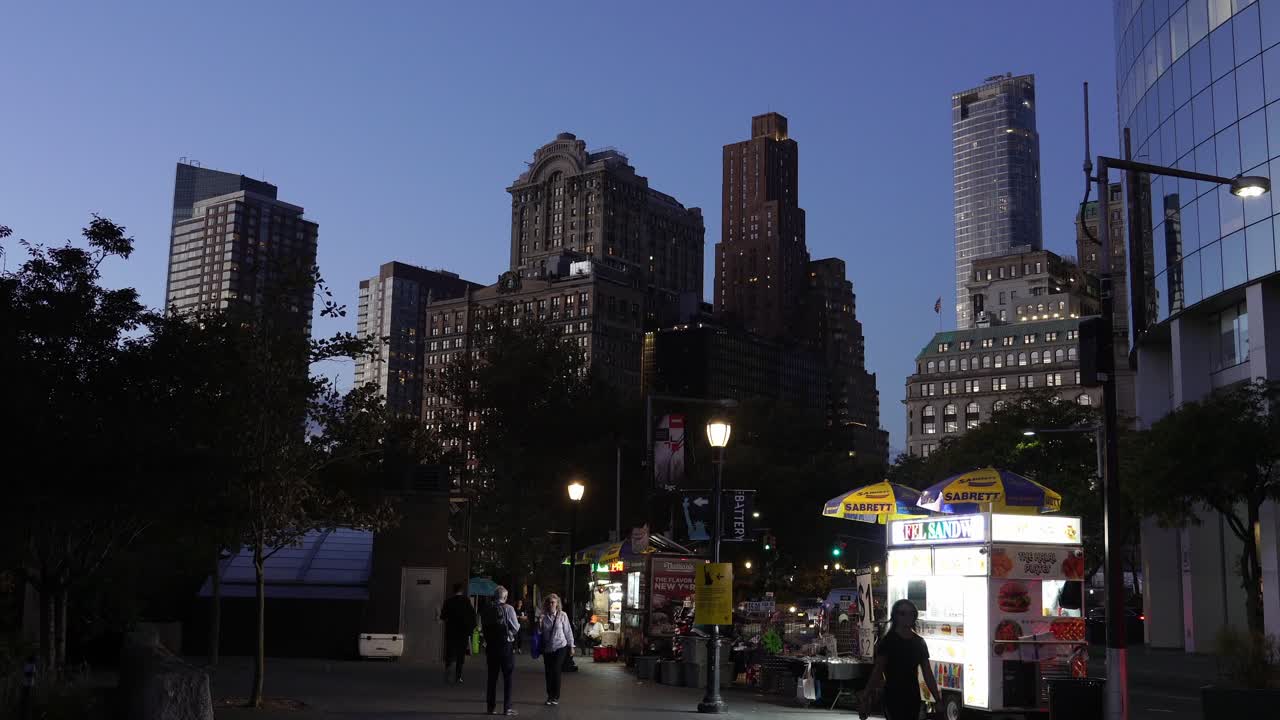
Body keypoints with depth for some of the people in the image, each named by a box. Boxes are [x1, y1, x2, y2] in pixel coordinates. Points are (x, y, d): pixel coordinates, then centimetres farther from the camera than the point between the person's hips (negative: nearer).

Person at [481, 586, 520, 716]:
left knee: (492, 677, 10)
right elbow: (515, 628, -9)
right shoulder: (508, 609, -11)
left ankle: (491, 707, 12)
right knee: (508, 677, 3)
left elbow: (484, 627, 4)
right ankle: (507, 707, 2)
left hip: (491, 645, 4)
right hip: (505, 646, -4)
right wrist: (519, 623, 12)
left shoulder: (487, 610, 1)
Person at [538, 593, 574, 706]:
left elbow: (568, 631, 0)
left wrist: (571, 646, 5)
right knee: (549, 672, 7)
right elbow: (539, 632, 4)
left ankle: (556, 697, 4)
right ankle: (550, 696, 18)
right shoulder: (543, 617, 0)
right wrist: (539, 624, -15)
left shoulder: (562, 615, -6)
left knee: (556, 672, -7)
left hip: (560, 647, -3)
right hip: (547, 649, 3)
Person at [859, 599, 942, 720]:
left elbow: (928, 674, 9)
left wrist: (938, 699, 4)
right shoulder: (887, 641, -6)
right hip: (893, 697, -5)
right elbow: (877, 671, -9)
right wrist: (865, 697, -16)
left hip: (913, 697, 5)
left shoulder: (919, 642, 8)